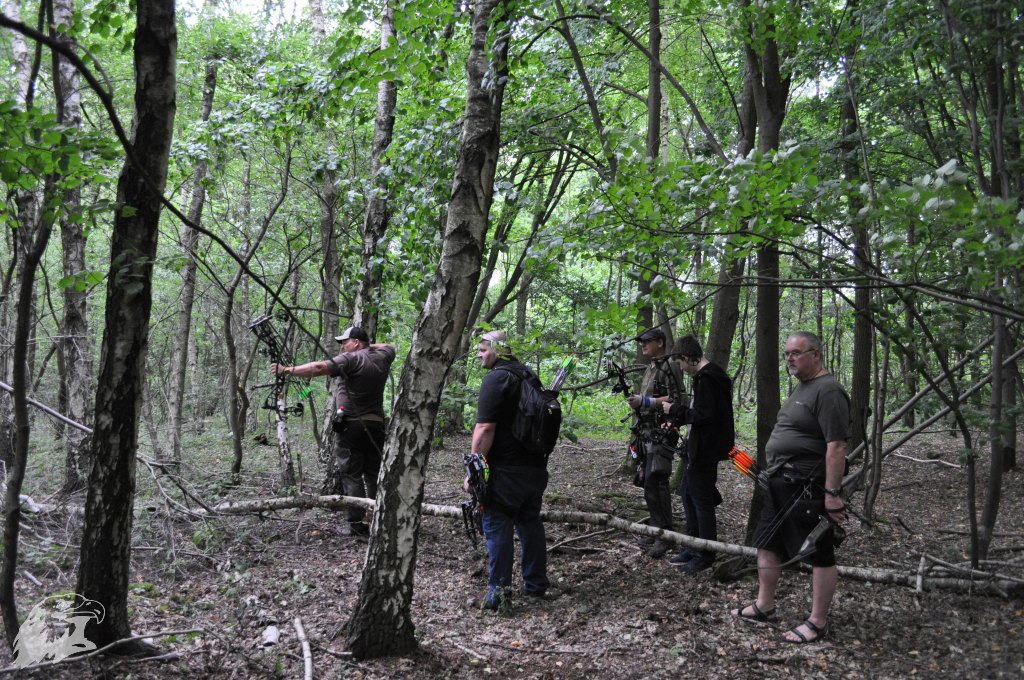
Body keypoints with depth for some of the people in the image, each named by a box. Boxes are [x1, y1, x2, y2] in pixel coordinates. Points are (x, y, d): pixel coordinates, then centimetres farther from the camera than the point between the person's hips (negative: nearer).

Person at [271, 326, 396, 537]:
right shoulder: (382, 357, 10)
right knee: (374, 475, 12)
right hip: (376, 424, 6)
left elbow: (319, 368, -22)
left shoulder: (351, 359, -10)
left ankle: (357, 524, -4)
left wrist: (287, 370, -20)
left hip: (351, 425, -6)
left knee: (351, 474, -2)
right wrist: (368, 346, 28)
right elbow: (387, 346, 35)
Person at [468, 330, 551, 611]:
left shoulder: (496, 379, -14)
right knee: (530, 523, 16)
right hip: (535, 466, 8)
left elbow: (485, 429, -20)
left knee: (497, 527, -2)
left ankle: (499, 592, 0)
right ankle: (536, 584, 24)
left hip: (505, 471, -8)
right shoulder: (528, 375, 14)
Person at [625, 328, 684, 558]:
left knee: (656, 482, -13)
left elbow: (675, 399, -19)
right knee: (649, 483, 11)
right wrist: (636, 399, 13)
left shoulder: (668, 367, -11)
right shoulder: (650, 368, 18)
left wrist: (644, 401, -20)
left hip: (661, 433, -10)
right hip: (647, 433, 10)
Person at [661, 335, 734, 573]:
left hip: (705, 449, -11)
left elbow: (704, 415, -25)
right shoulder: (713, 374, 13)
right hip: (703, 447, 11)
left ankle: (705, 556, 8)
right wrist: (676, 421, 17)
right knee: (687, 492, 18)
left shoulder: (705, 379, -20)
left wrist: (676, 409, -13)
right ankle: (693, 547, 27)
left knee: (701, 500, -2)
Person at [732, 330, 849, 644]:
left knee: (819, 554, 1)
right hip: (780, 483, 10)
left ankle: (817, 622, 10)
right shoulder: (801, 387, 16)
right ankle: (764, 605, 29)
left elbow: (836, 445, -22)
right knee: (767, 543, 17)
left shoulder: (828, 391, -16)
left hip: (808, 488, -10)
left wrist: (832, 493, -24)